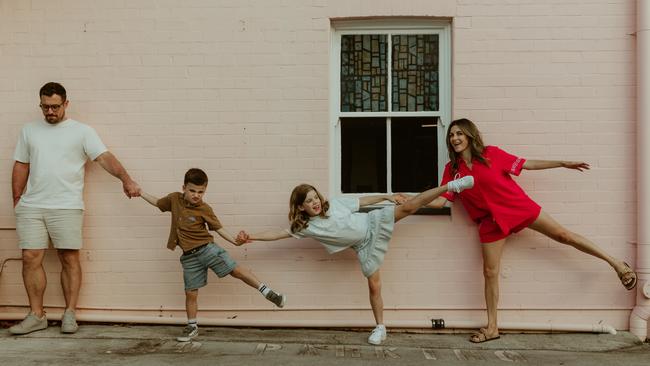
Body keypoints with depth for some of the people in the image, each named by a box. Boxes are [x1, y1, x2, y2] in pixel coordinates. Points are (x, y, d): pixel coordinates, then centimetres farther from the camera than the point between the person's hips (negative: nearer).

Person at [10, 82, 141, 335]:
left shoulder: (82, 131, 2)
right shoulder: (29, 130, 14)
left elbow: (104, 158, -10)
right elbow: (21, 166, 17)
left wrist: (126, 179, -25)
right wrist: (16, 200, 11)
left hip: (66, 207, -3)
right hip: (31, 207, 4)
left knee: (69, 259, 0)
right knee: (31, 259, 1)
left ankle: (70, 313, 11)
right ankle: (36, 316, 12)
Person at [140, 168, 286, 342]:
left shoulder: (205, 210, -7)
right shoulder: (174, 199, 1)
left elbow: (218, 228, 0)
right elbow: (157, 202, 20)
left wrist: (234, 241, -7)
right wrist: (139, 191, 19)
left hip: (207, 248, -3)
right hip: (189, 256, 3)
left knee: (235, 270, -17)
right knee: (191, 293, 7)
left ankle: (267, 292, -10)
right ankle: (192, 327, 24)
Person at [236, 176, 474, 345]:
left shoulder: (333, 203, -6)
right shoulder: (305, 227, -7)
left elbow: (362, 201, 4)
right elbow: (278, 233, -7)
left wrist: (386, 196, 5)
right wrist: (251, 237, -15)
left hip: (374, 223, 0)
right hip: (364, 246, 0)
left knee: (409, 206, -15)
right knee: (374, 285, -2)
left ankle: (451, 186, -8)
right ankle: (380, 328, 13)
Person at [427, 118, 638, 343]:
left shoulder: (490, 154, -9)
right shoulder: (452, 169, -4)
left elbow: (528, 164, -2)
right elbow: (440, 201, -6)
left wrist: (564, 164, -1)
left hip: (518, 206, -2)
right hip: (492, 220, 2)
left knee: (563, 235, 3)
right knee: (490, 272, 2)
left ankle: (615, 263, 23)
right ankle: (492, 328, 13)